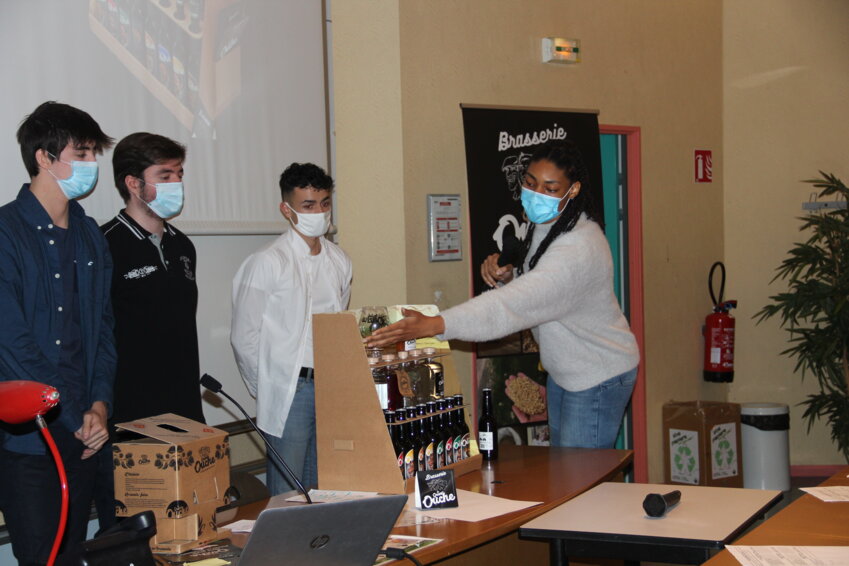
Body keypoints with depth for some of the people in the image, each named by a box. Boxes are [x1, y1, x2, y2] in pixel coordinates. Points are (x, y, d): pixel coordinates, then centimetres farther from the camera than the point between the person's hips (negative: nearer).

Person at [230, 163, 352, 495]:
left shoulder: (339, 261, 11)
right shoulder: (267, 263, -8)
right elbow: (243, 337, -5)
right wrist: (266, 390, 1)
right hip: (290, 391, -5)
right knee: (287, 498, -2)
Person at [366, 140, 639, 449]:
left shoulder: (578, 249, -32)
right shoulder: (544, 227, -1)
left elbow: (513, 306, -43)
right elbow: (528, 290, 11)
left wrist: (434, 325, -52)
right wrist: (505, 277, -13)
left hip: (598, 377, -9)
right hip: (563, 371, 9)